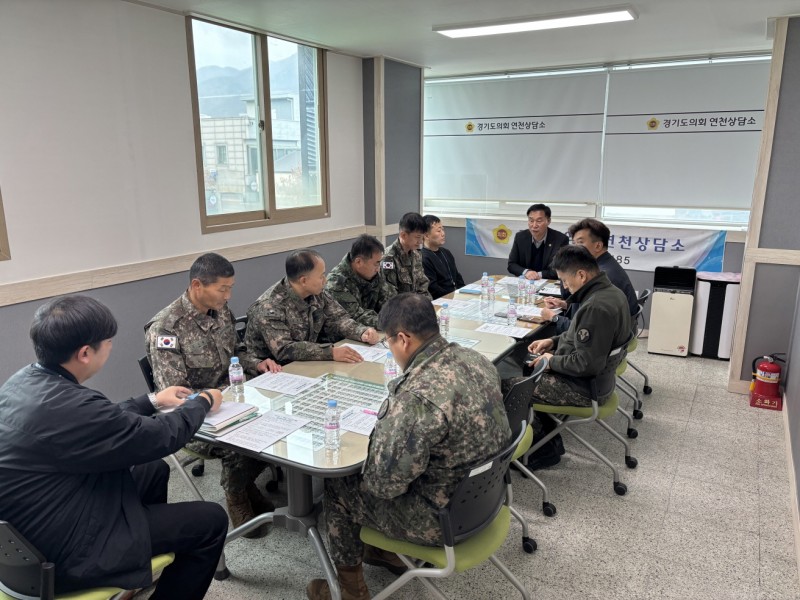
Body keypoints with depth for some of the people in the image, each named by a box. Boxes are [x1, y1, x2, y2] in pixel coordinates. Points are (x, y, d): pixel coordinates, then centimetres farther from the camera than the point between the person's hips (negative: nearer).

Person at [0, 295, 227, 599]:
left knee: (155, 470, 23)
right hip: (62, 551, -9)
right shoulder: (68, 405, -33)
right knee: (212, 520, -3)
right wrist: (202, 403, -1)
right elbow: (162, 437, -20)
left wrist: (152, 401, 19)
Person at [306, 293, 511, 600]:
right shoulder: (474, 358, -6)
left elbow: (385, 484, -26)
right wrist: (392, 416, 10)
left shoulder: (417, 397, -34)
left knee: (337, 486, 11)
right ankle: (390, 551, 41)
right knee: (370, 469, 25)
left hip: (444, 517, -8)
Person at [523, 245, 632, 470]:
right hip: (596, 376, 10)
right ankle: (549, 442, 21)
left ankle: (545, 449, 13)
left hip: (585, 386, -10)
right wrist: (554, 341, 8)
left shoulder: (596, 307, -30)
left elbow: (587, 364, -29)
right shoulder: (609, 291, 3)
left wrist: (552, 361, -14)